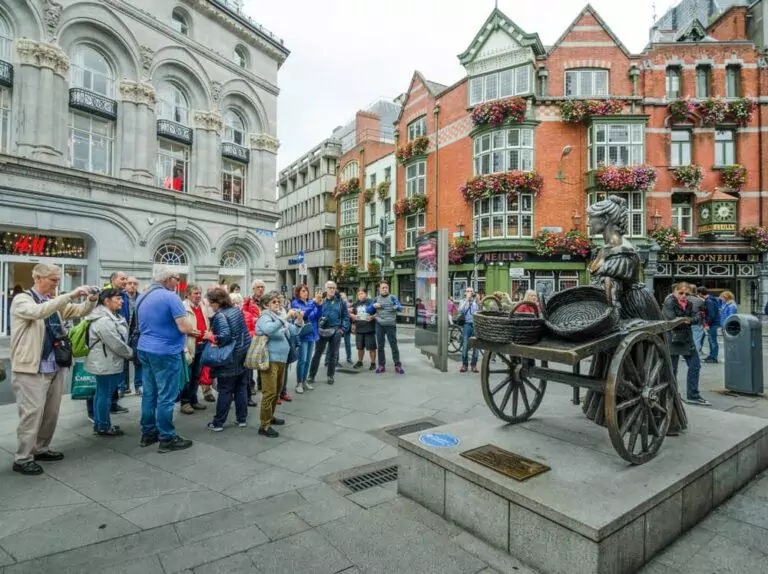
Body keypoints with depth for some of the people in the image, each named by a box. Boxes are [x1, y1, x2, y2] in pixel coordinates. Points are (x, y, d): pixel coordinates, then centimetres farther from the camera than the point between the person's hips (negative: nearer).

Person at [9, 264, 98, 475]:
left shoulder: (56, 301, 10)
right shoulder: (22, 299, -9)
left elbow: (80, 311, 13)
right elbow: (38, 311, -30)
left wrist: (91, 300, -9)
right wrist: (70, 295, -35)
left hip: (55, 366, 7)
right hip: (31, 369, -7)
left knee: (51, 412, 14)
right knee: (32, 412, -3)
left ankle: (41, 449, 29)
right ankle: (22, 458, 9)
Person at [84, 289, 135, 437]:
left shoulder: (111, 316, 12)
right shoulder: (103, 320, -23)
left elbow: (120, 338, 17)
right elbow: (116, 344, -22)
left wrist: (128, 352, 11)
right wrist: (131, 353, -8)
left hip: (106, 362, 11)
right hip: (106, 363, -11)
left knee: (101, 393, 18)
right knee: (105, 394, 0)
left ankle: (99, 424, 29)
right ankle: (103, 427, 13)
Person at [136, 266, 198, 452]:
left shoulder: (141, 298, 11)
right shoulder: (170, 296, -17)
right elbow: (184, 327, -23)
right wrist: (193, 330, 0)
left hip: (145, 350, 9)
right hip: (166, 352, -8)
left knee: (149, 393, 15)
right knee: (166, 397, -1)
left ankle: (148, 433, 25)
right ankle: (167, 439, 7)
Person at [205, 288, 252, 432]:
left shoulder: (220, 315, -17)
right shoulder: (237, 310, 6)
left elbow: (225, 336, -28)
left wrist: (211, 337, -13)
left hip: (230, 358, -7)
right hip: (244, 355, 7)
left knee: (225, 391, 3)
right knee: (241, 388, 14)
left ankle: (218, 423, 15)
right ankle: (242, 419, 22)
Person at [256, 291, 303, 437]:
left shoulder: (280, 317, 14)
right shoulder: (265, 317, -9)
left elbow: (294, 332, 14)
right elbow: (269, 329, -31)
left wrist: (299, 320, -4)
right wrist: (286, 317, -34)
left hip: (281, 360, 8)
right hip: (269, 360, -8)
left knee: (276, 391, 19)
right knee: (269, 393, -6)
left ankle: (270, 416, 36)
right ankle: (264, 426, 3)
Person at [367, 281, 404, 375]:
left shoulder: (392, 297, 2)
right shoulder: (376, 299, 11)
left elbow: (400, 308, -8)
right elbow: (368, 310, 12)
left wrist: (397, 307, -31)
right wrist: (373, 305, -8)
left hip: (391, 325, -3)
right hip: (379, 325, 3)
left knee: (394, 345, -1)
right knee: (380, 346, 9)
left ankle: (397, 365, 7)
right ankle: (381, 365, 19)